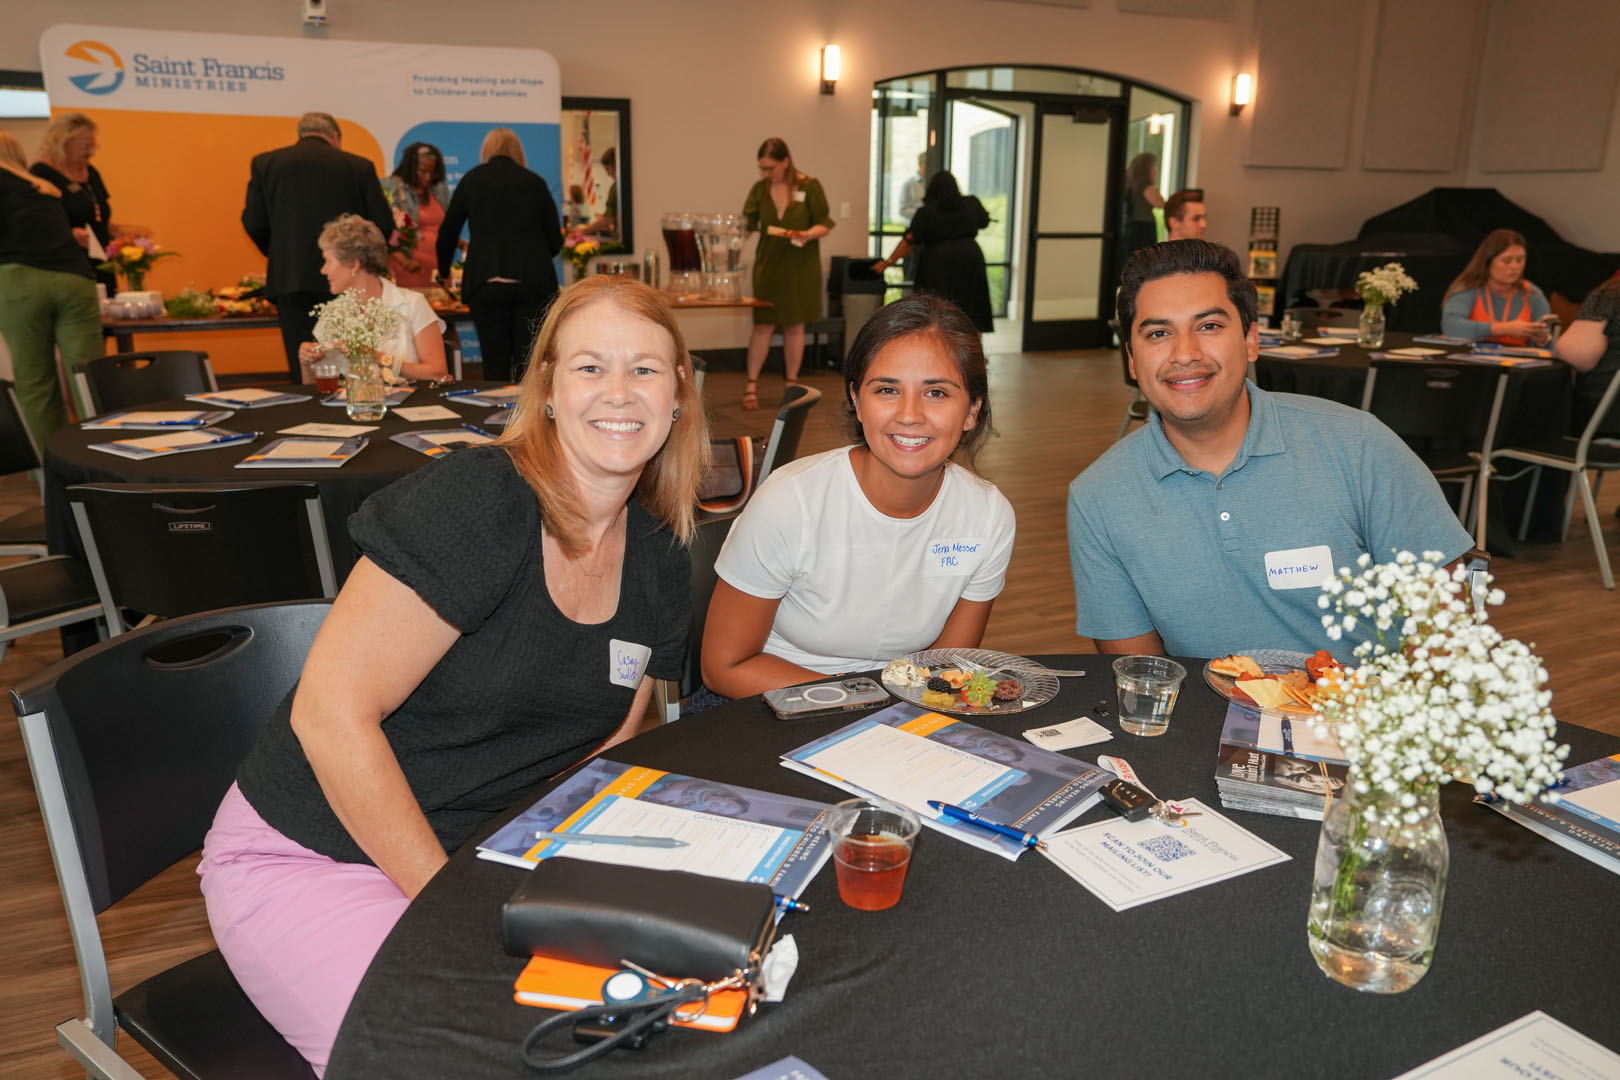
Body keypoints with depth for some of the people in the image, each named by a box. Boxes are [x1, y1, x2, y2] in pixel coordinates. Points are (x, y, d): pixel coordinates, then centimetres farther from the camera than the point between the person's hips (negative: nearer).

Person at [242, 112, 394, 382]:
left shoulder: (264, 163, 8)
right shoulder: (359, 166, 5)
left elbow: (253, 221, 4)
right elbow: (383, 223, 2)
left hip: (290, 279, 1)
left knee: (304, 369, 2)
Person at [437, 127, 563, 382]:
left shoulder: (472, 179, 10)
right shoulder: (535, 182, 11)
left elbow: (448, 232, 15)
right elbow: (556, 240, 13)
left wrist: (444, 272, 32)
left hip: (485, 283, 0)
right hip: (534, 282, 0)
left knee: (495, 364, 5)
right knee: (529, 364, 1)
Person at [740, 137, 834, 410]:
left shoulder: (809, 186, -5)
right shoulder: (760, 189, 3)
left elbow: (824, 224, -3)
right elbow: (748, 223, 1)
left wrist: (807, 234, -23)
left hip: (800, 267, -1)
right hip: (768, 264, 2)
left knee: (795, 326, 7)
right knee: (763, 325, 0)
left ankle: (792, 383, 19)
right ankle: (751, 385, 6)